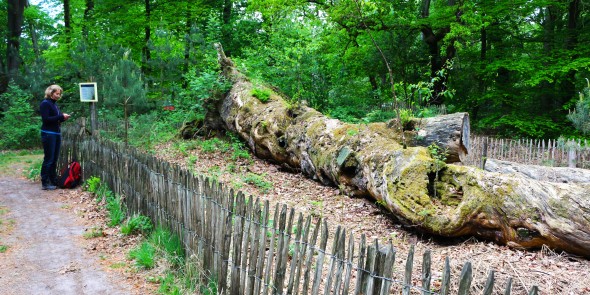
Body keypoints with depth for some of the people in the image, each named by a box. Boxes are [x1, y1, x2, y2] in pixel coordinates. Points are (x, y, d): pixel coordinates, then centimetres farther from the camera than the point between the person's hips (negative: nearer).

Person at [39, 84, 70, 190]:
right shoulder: (45, 104, -8)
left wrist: (63, 117, 0)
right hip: (48, 134, -8)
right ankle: (45, 183, 0)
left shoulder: (55, 104, 16)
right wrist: (61, 116, -17)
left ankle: (53, 181, 17)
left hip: (57, 133, 8)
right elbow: (46, 119, -16)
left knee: (54, 159, 10)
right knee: (48, 159, -6)